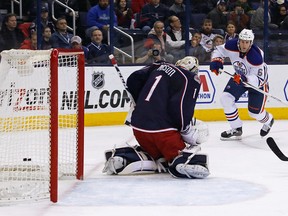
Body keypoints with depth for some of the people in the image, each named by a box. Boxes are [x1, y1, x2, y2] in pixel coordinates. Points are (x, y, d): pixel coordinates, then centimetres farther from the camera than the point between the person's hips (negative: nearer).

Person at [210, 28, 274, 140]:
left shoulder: (256, 57, -38)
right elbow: (219, 50, -4)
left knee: (255, 112, -2)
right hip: (240, 77, 5)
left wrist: (245, 79, -53)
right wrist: (216, 61, -23)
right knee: (226, 98, -11)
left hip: (257, 81, -5)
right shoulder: (232, 45, -25)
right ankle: (236, 129, 5)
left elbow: (259, 80, -36)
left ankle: (268, 121, 37)